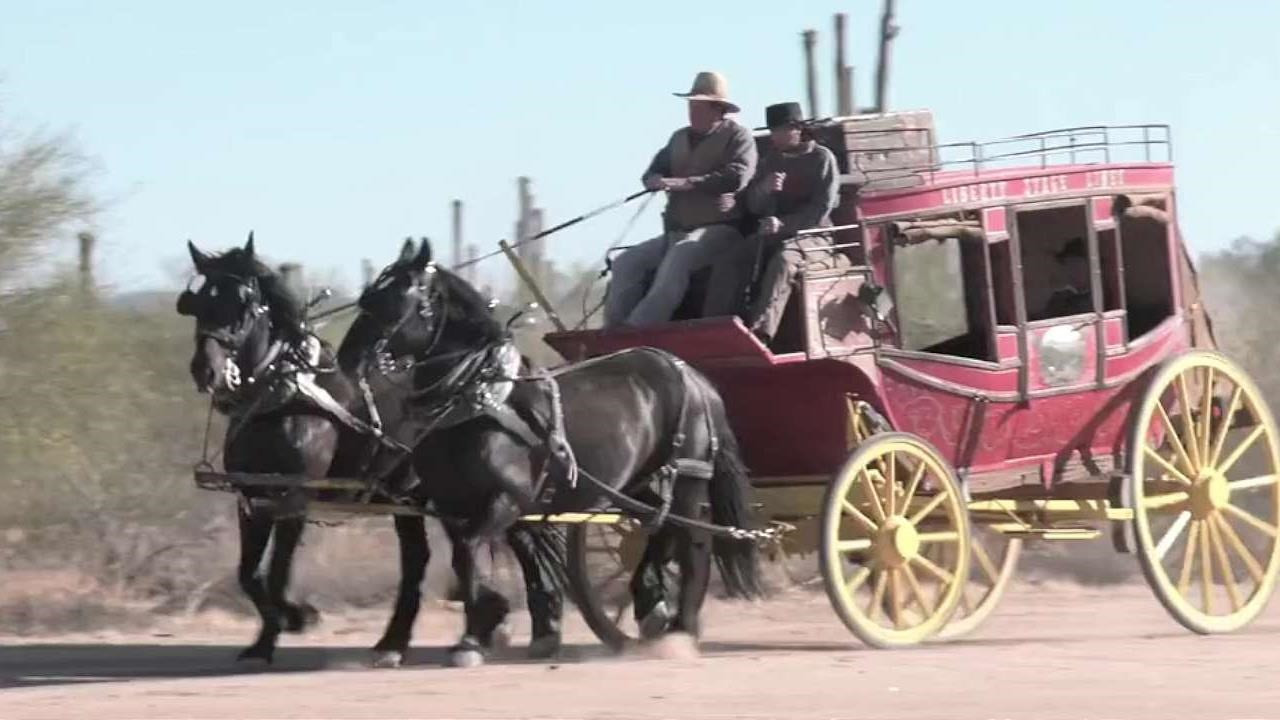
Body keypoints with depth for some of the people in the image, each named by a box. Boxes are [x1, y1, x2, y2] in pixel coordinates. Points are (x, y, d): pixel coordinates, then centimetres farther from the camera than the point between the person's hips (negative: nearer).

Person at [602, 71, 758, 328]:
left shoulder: (737, 136, -1)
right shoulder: (680, 138, 21)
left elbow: (736, 177, -17)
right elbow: (652, 173, 19)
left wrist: (687, 183, -24)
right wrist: (657, 180, -9)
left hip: (718, 229, -8)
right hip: (676, 231, 8)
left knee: (677, 260, -35)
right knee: (626, 262, -12)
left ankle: (635, 332, -43)